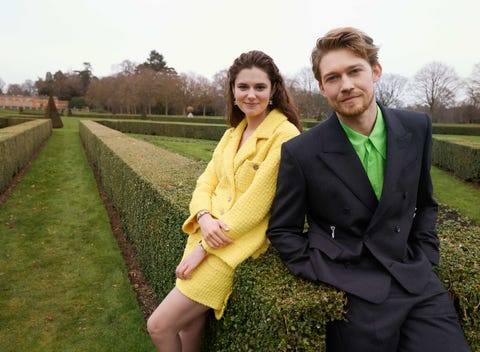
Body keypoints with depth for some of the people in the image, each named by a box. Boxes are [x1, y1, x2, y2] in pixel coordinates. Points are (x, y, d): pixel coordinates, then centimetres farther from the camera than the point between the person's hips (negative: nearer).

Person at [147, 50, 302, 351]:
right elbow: (207, 180, 9)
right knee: (191, 324, 7)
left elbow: (256, 201, -18)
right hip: (209, 233, 6)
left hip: (238, 245, -6)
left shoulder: (284, 135, -13)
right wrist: (204, 216, -13)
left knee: (159, 326, -5)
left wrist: (204, 247, -15)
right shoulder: (233, 133, 11)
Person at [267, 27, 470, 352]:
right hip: (353, 293, -3)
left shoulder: (416, 128, 0)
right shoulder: (300, 153, -12)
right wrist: (331, 281, -10)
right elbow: (282, 231, -2)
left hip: (418, 285, 3)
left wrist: (426, 261, 4)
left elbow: (424, 202, 14)